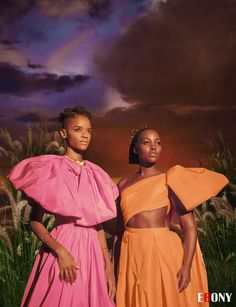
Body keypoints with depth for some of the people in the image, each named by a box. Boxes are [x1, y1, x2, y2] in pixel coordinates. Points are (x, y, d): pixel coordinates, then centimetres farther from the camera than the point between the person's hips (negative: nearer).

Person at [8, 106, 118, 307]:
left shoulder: (95, 174, 8)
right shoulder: (50, 168, -6)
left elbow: (98, 222, 10)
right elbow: (35, 222, -6)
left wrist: (108, 264, 5)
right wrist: (60, 250, -19)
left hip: (92, 250, 5)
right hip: (63, 248, -4)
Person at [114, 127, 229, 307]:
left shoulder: (170, 180, -3)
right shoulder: (124, 184, 8)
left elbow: (190, 227, -7)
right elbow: (120, 228, 12)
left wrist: (186, 266, -16)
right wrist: (116, 265, 11)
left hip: (163, 254, -3)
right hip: (131, 256, 3)